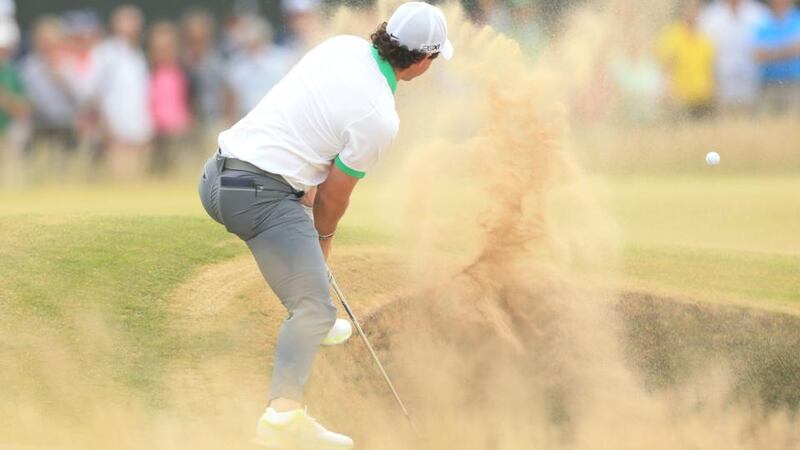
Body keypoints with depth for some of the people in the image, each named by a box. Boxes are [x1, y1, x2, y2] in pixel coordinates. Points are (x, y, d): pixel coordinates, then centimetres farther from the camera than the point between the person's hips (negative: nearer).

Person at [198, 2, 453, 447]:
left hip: (220, 173, 9)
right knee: (316, 307, -11)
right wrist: (324, 236, 17)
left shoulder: (342, 46, 6)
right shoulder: (380, 119, -14)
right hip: (263, 192, -9)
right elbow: (335, 195, -3)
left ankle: (311, 325, 55)